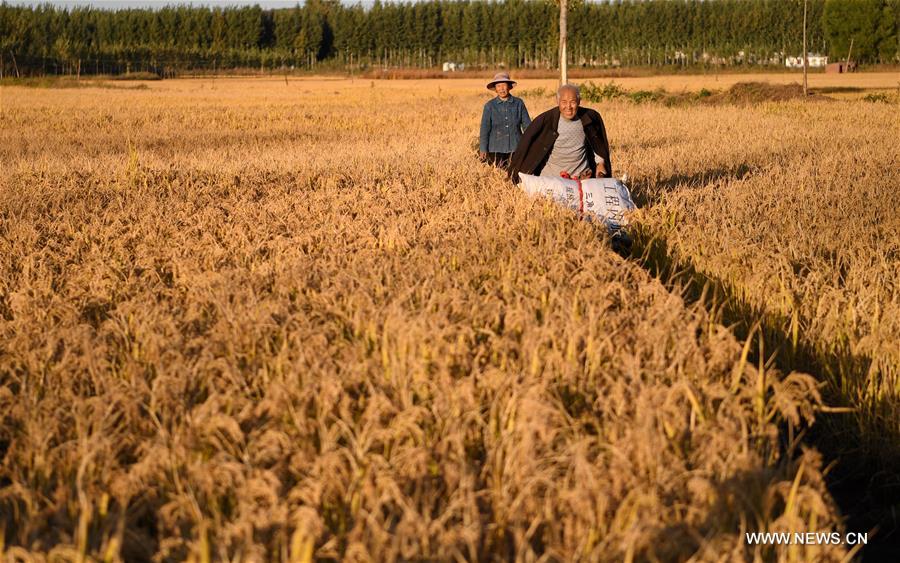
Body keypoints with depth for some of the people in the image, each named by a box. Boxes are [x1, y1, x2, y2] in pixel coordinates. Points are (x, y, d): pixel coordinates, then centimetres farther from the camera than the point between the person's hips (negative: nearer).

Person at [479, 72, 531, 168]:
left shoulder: (518, 103, 4)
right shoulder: (489, 106, 2)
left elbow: (527, 125, 7)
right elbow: (485, 129, 2)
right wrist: (483, 150, -2)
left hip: (516, 149, 1)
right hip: (496, 150, -1)